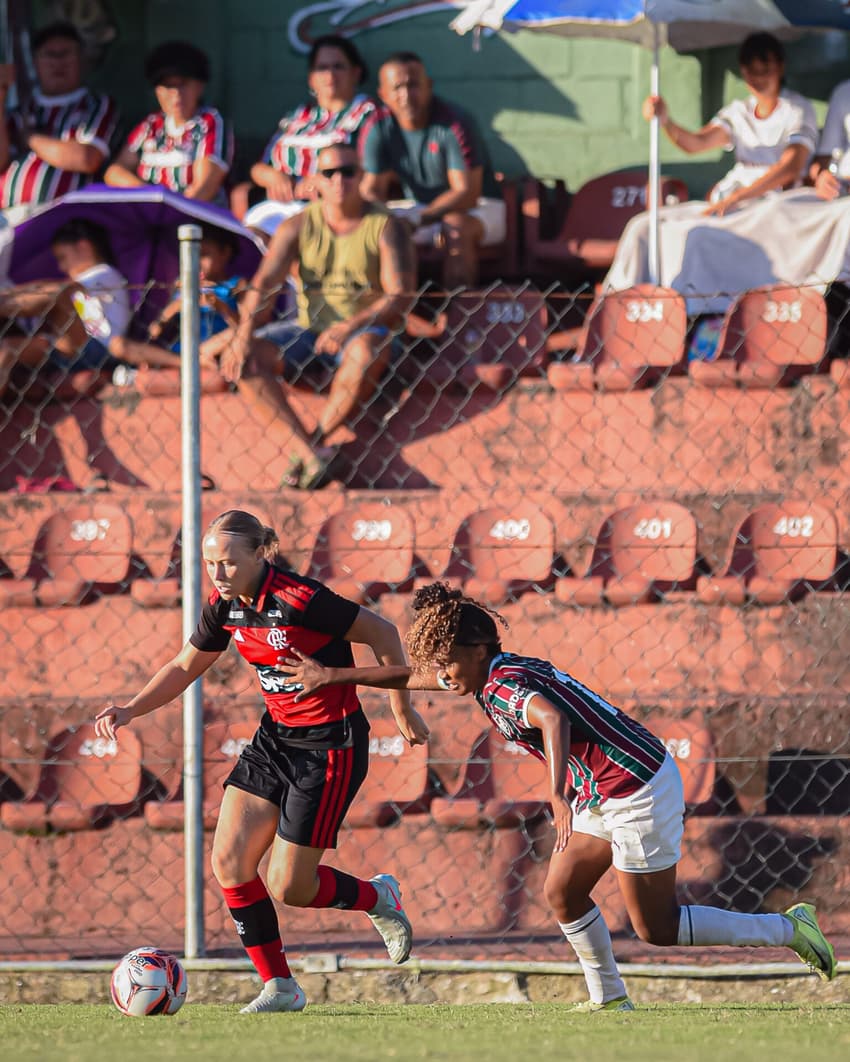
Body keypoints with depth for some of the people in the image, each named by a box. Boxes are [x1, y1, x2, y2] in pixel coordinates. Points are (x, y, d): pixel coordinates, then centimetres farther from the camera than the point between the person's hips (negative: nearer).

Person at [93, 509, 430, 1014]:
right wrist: (131, 710, -4)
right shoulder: (226, 606, -2)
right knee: (229, 860, -4)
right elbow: (185, 667, 12)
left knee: (288, 887, -5)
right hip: (276, 737, 7)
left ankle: (378, 898, 26)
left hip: (331, 746, -7)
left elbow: (382, 632, -14)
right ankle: (279, 987, 7)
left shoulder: (300, 600, -24)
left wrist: (403, 709, -4)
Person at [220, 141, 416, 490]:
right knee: (240, 356, -22)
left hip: (364, 330, -4)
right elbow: (264, 285, -5)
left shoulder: (385, 227, -2)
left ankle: (316, 441, -25)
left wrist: (351, 327, -27)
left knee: (366, 352, -41)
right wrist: (245, 334, -23)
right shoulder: (298, 227, 5)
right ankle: (310, 453, -34)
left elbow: (400, 297, -12)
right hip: (308, 330, 4)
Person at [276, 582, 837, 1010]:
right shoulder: (490, 674, 8)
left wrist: (558, 800, -53)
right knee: (562, 892, 10)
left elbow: (555, 721, -43)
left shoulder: (507, 686, -21)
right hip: (607, 793, 10)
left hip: (636, 791, -10)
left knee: (657, 927, -1)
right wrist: (331, 675, 21)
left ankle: (788, 929, 4)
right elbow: (409, 677, 20)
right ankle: (610, 999, 16)